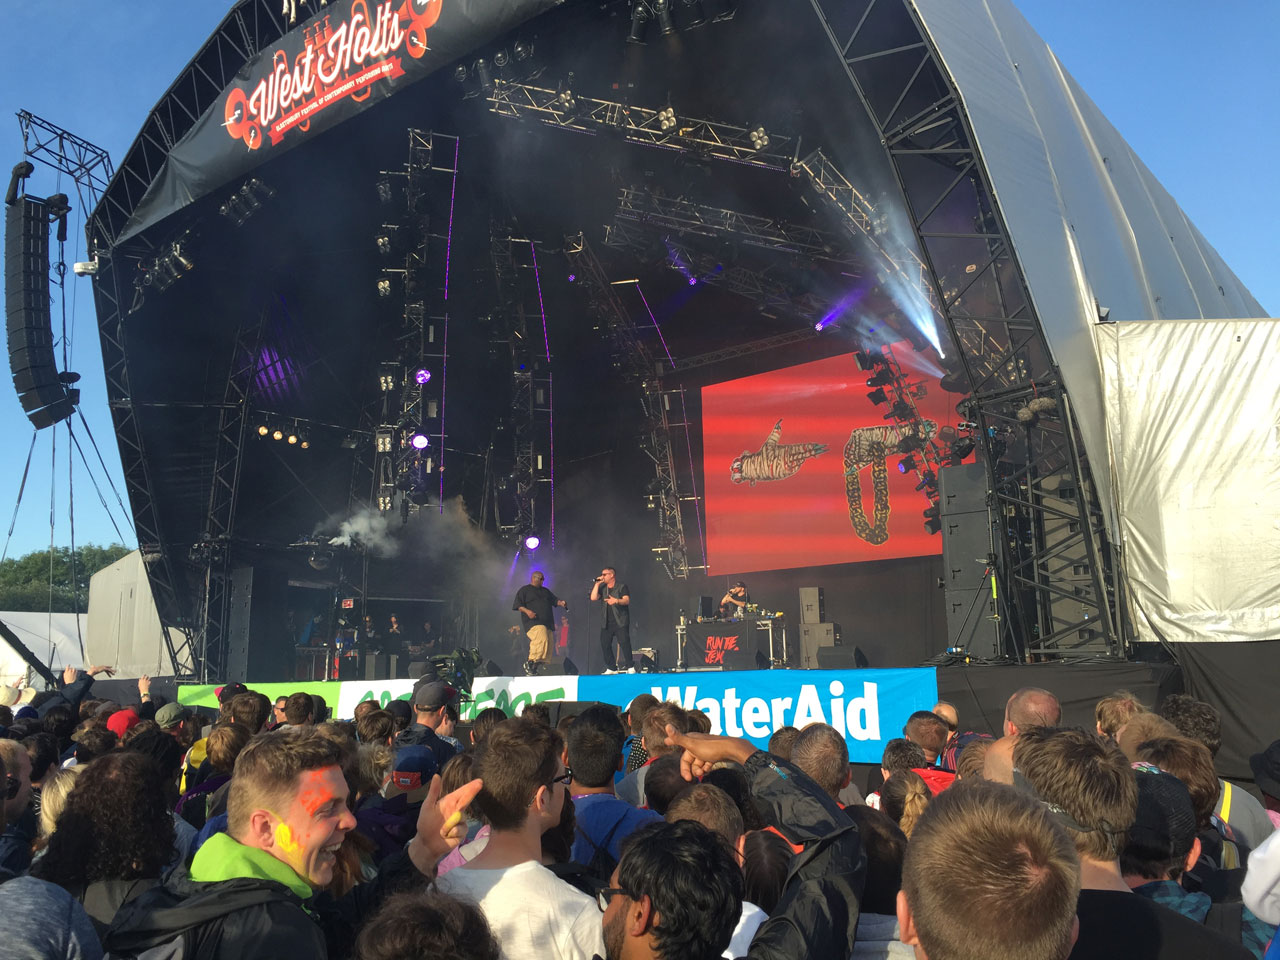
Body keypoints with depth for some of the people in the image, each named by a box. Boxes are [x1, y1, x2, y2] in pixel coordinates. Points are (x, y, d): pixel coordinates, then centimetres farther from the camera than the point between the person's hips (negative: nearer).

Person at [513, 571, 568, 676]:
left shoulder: (545, 591, 27)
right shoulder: (524, 590, 8)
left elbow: (555, 600, 23)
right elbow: (518, 605, 0)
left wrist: (561, 603, 0)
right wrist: (527, 611, -18)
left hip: (547, 623, 7)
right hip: (533, 622, -7)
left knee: (547, 646, -2)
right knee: (541, 640, -29)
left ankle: (534, 669, 4)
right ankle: (529, 663, -21)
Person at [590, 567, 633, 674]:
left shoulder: (622, 587, 3)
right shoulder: (602, 588, 17)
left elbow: (626, 600, -12)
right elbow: (593, 598, 2)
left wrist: (616, 601, -31)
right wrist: (597, 584, 0)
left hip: (620, 621, -5)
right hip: (606, 623, 5)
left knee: (624, 643, -14)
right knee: (605, 645, -2)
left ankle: (630, 667, -11)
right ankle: (611, 668, 6)